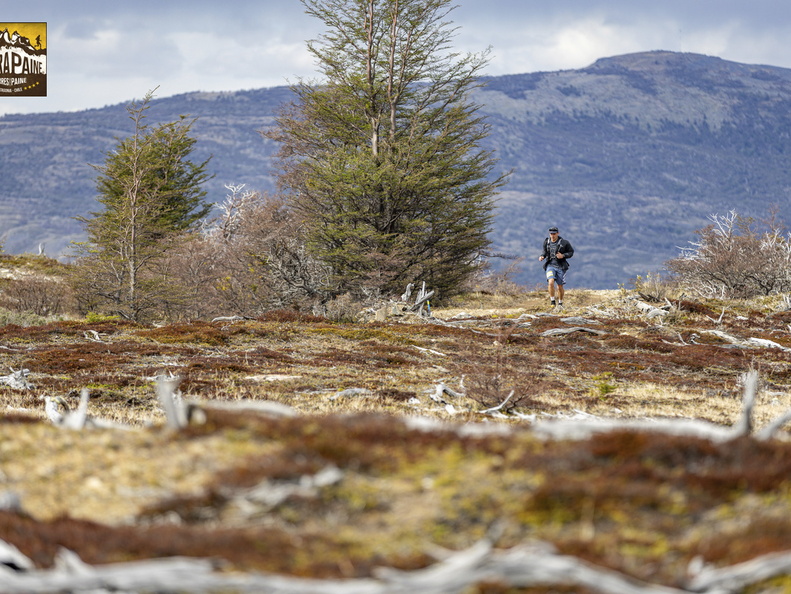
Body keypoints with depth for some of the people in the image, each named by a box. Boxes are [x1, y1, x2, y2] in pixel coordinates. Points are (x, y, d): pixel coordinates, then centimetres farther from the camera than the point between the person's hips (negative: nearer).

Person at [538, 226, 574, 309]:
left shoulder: (564, 242, -8)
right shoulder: (546, 242, 2)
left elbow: (571, 252, 1)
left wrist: (563, 255, -16)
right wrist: (542, 256, -1)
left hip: (560, 266, -1)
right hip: (550, 265, 1)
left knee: (560, 287, 7)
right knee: (551, 282, -22)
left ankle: (560, 303, 28)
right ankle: (552, 302, -9)